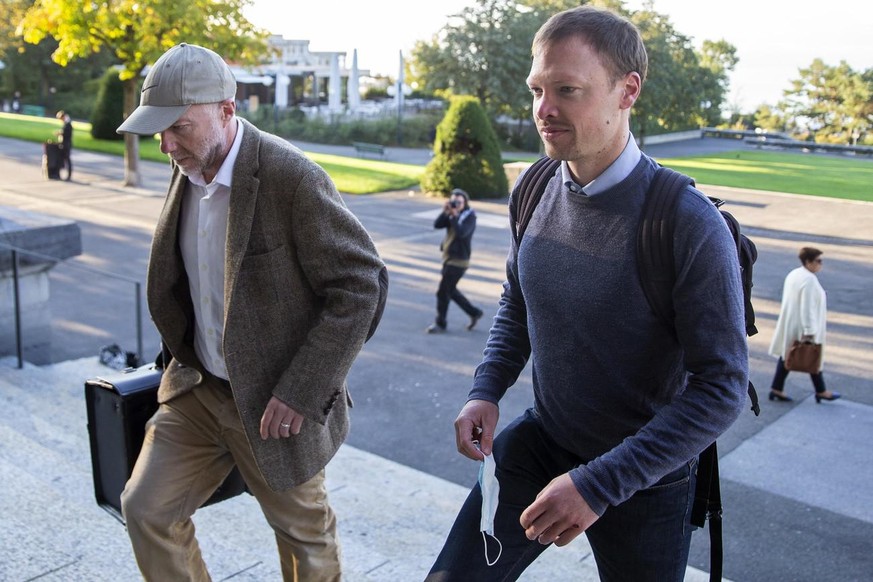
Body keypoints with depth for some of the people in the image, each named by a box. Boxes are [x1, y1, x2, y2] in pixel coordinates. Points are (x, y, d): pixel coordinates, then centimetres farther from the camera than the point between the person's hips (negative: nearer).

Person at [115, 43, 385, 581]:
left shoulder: (292, 177, -22)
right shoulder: (188, 171, 2)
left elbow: (359, 283, -21)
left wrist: (301, 391, -22)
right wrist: (183, 355, 11)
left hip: (274, 402, -6)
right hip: (198, 387, 7)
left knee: (304, 535, 13)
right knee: (146, 508, 9)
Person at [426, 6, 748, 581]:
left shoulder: (692, 226, -24)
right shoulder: (536, 191, -6)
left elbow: (723, 387, -22)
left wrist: (598, 485, -27)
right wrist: (486, 391, -6)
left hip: (644, 479, -4)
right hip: (540, 442, 4)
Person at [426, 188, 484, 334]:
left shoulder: (470, 217, -12)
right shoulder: (452, 214, 7)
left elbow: (461, 233, -29)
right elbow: (437, 225, -5)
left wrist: (455, 215, -28)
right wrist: (445, 212, -18)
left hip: (458, 261, -8)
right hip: (448, 258, 8)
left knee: (443, 292, -5)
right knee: (450, 290, 17)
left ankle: (440, 324, 9)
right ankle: (474, 313, 30)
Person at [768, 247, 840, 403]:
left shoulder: (794, 274, 7)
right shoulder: (809, 279, -23)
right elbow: (807, 307, -26)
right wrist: (809, 332, -25)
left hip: (790, 325, 9)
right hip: (803, 327, -9)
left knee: (787, 355, 13)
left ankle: (777, 389, 15)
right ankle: (821, 391, 22)